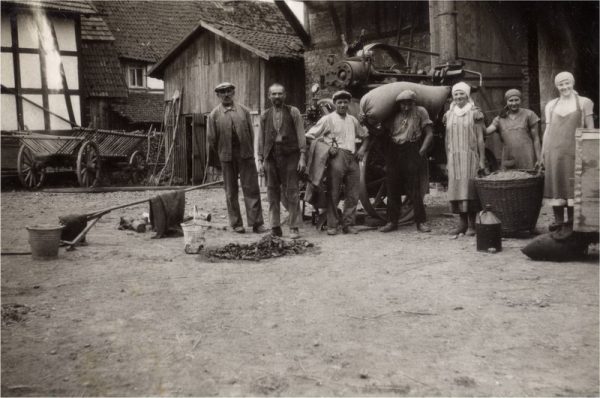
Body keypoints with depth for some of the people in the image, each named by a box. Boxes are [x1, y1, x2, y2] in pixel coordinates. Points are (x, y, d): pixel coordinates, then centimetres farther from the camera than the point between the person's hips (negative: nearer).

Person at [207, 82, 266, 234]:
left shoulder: (243, 110, 8)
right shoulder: (214, 114, 4)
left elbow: (251, 132, 10)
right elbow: (212, 138, 6)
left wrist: (249, 152, 6)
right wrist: (222, 153, 8)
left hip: (245, 154, 1)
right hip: (227, 157, 0)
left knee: (251, 188, -2)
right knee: (231, 191, 6)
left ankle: (256, 223, 1)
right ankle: (236, 224, 15)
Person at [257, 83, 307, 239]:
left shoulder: (293, 112, 5)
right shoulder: (265, 115, 13)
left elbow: (301, 135, 2)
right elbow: (261, 139, 14)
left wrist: (302, 157, -6)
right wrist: (260, 160, 8)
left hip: (290, 155, -3)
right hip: (271, 156, 3)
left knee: (291, 191, -3)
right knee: (272, 192, 3)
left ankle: (294, 228, 3)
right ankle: (275, 227, 10)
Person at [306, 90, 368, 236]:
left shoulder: (353, 120, 20)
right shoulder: (328, 119, 4)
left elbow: (364, 136, 32)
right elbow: (310, 136, 1)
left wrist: (362, 148, 12)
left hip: (352, 158, 5)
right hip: (337, 157, -5)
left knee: (353, 194, 3)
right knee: (333, 193, -5)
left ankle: (348, 224, 12)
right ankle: (332, 225, 2)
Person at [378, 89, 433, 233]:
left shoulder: (420, 112, 5)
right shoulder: (394, 115, 13)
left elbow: (429, 134, 3)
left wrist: (421, 151, -8)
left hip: (411, 151, -3)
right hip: (393, 152, 3)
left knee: (414, 188, -6)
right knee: (392, 188, 5)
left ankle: (421, 222, 1)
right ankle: (392, 221, 13)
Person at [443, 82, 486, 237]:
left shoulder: (474, 113, 1)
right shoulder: (449, 115, 12)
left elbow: (480, 138, 0)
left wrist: (482, 160, -5)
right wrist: (448, 160, 10)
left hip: (470, 157, -4)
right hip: (454, 157, 4)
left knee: (469, 188, -6)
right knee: (456, 187, 1)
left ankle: (471, 224, 0)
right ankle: (462, 222, 9)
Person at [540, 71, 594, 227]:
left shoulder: (584, 103, 7)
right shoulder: (551, 105, 14)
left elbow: (590, 128, 6)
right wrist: (543, 153, 11)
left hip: (574, 150, -2)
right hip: (554, 149, 2)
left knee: (573, 184, -2)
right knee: (555, 183, 1)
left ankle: (572, 220, 4)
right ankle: (558, 219, 7)